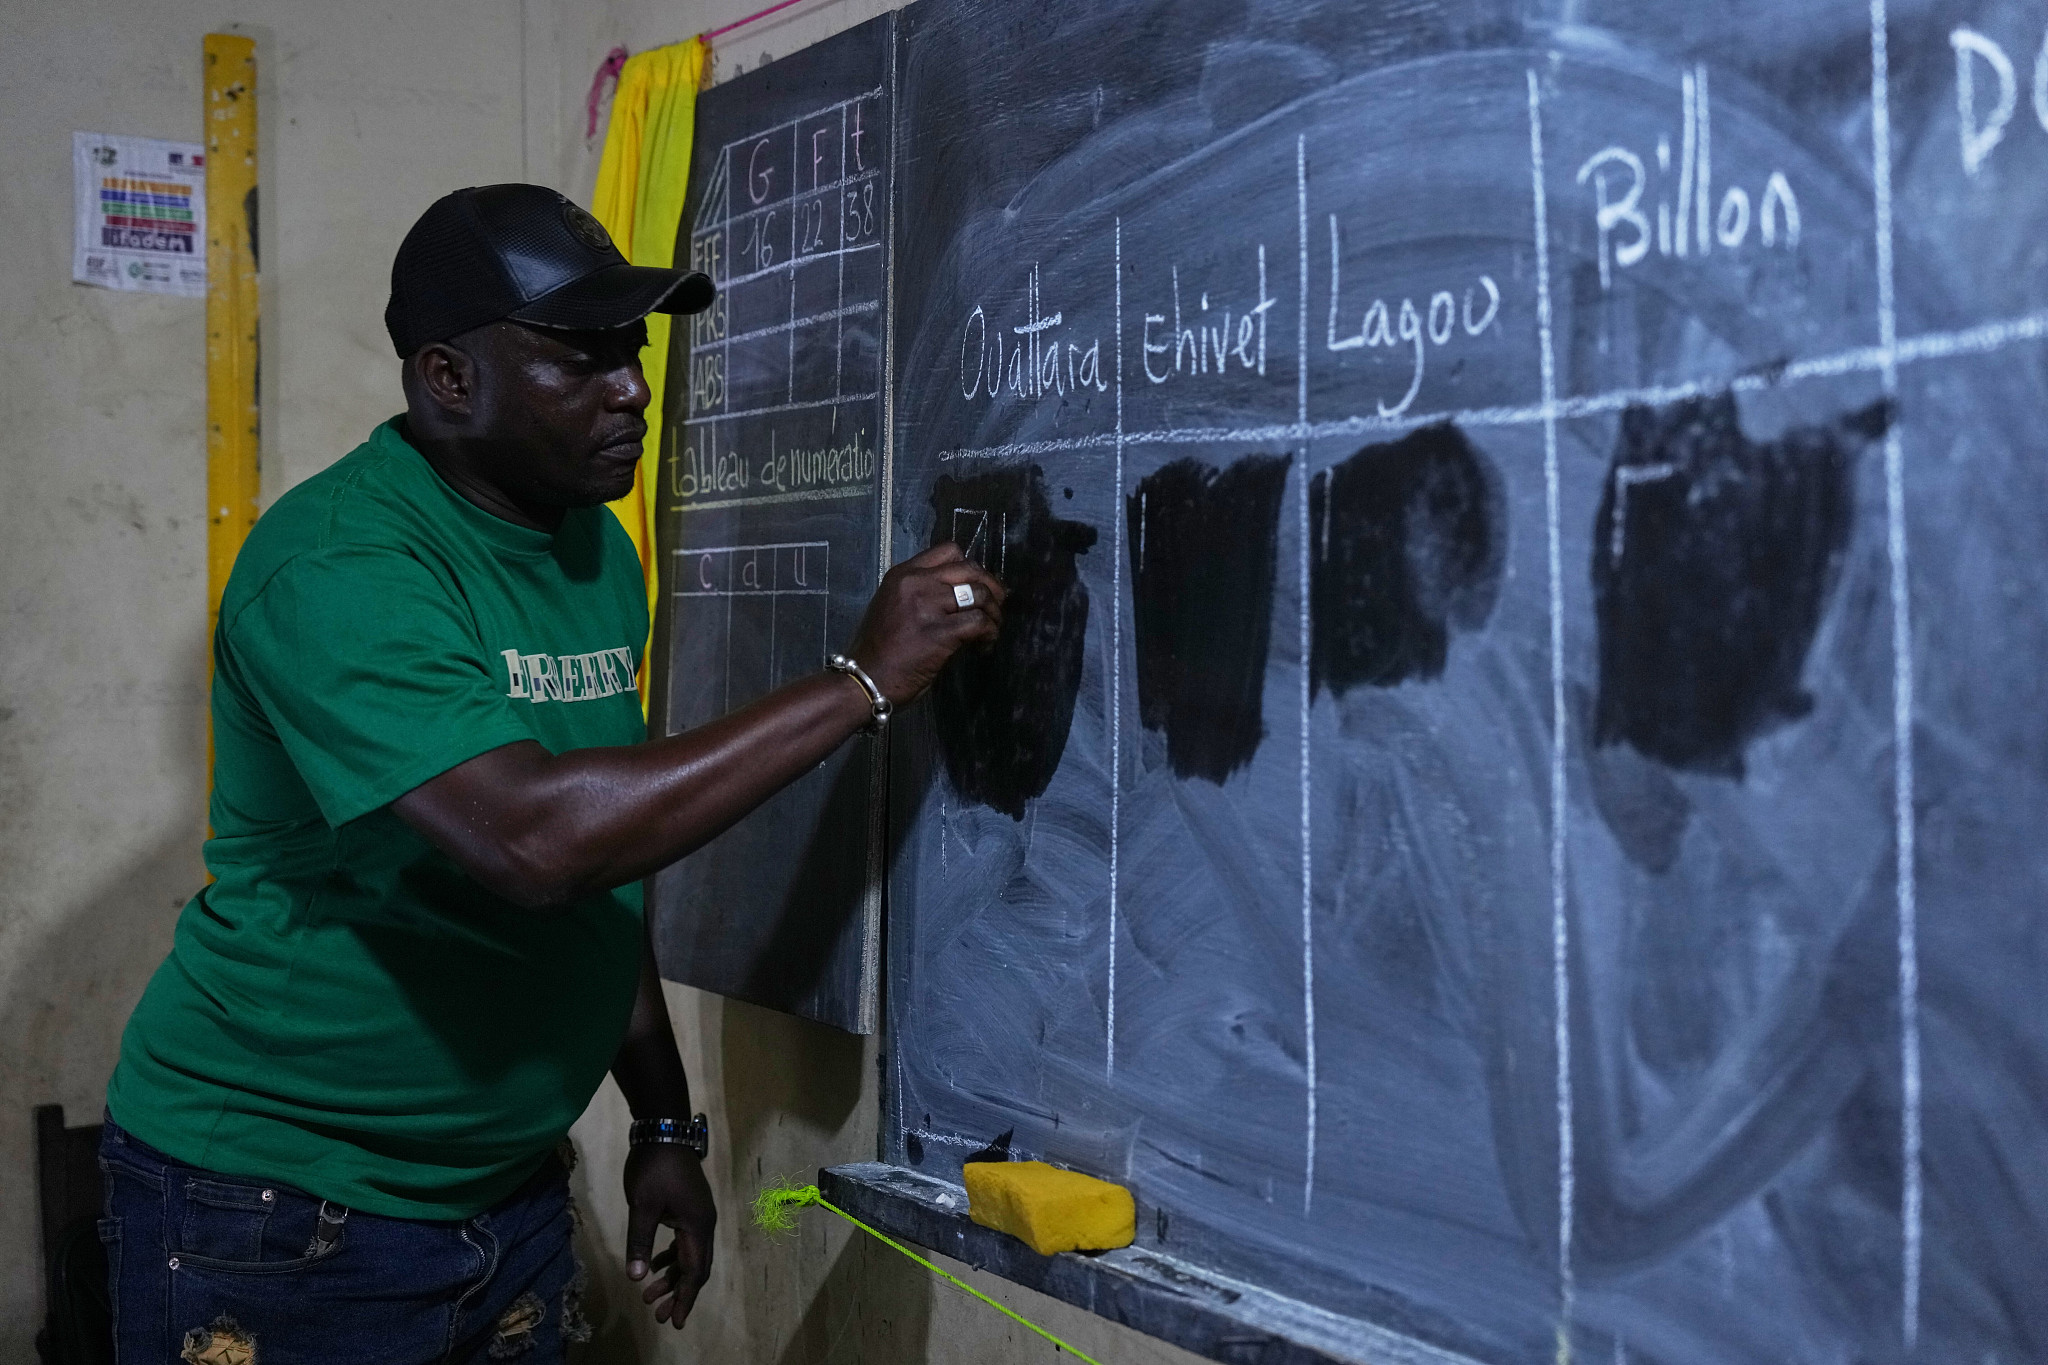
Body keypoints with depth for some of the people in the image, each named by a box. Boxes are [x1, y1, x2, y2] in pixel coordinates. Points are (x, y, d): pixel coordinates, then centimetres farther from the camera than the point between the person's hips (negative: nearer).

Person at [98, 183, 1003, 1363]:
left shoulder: (599, 552, 5)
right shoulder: (338, 563, -21)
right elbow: (535, 839, -35)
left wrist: (664, 1123, 11)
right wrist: (863, 682, -29)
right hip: (280, 1211, -7)